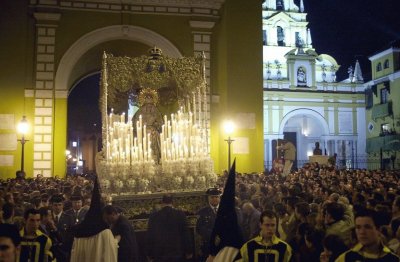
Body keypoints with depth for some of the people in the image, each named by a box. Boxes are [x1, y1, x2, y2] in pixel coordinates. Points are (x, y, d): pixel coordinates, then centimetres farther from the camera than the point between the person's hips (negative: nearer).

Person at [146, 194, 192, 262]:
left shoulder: (154, 216, -2)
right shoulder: (180, 214, -5)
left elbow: (150, 236, 1)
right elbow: (186, 234, -2)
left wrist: (150, 254, 10)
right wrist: (188, 252, 7)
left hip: (159, 254, 0)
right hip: (177, 253, 0)